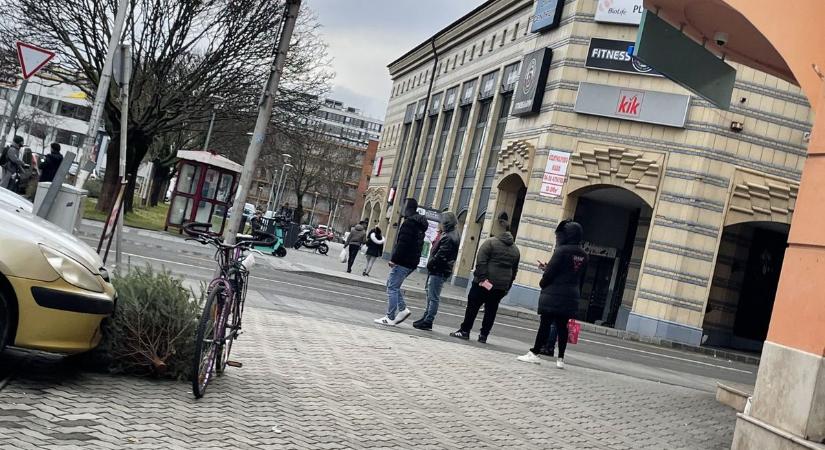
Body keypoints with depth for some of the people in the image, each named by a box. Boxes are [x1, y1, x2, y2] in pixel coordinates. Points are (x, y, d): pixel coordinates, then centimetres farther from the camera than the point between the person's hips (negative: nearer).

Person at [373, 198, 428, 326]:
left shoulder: (409, 222, -14)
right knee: (392, 285, 19)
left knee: (392, 288, -4)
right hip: (412, 262, 10)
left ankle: (390, 318, -1)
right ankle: (402, 309, 12)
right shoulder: (420, 225, 17)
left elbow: (402, 243, -21)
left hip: (403, 262, -10)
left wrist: (394, 259, -19)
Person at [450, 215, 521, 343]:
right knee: (491, 310, 10)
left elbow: (481, 261, -15)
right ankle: (484, 335, 11)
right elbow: (514, 271, 14)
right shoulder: (515, 250, 13)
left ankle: (465, 331, 6)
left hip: (484, 283, -5)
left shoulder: (491, 242, -5)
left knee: (473, 306, 4)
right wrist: (507, 287, 15)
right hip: (502, 286, 5)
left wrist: (482, 278, -16)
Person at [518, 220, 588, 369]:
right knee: (562, 326, 10)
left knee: (545, 323, 0)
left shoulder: (562, 251, -14)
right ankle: (560, 358, 11)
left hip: (553, 295, -6)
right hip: (571, 297, 6)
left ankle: (534, 353, 4)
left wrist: (542, 284, 5)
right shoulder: (583, 255, 7)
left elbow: (551, 272, -15)